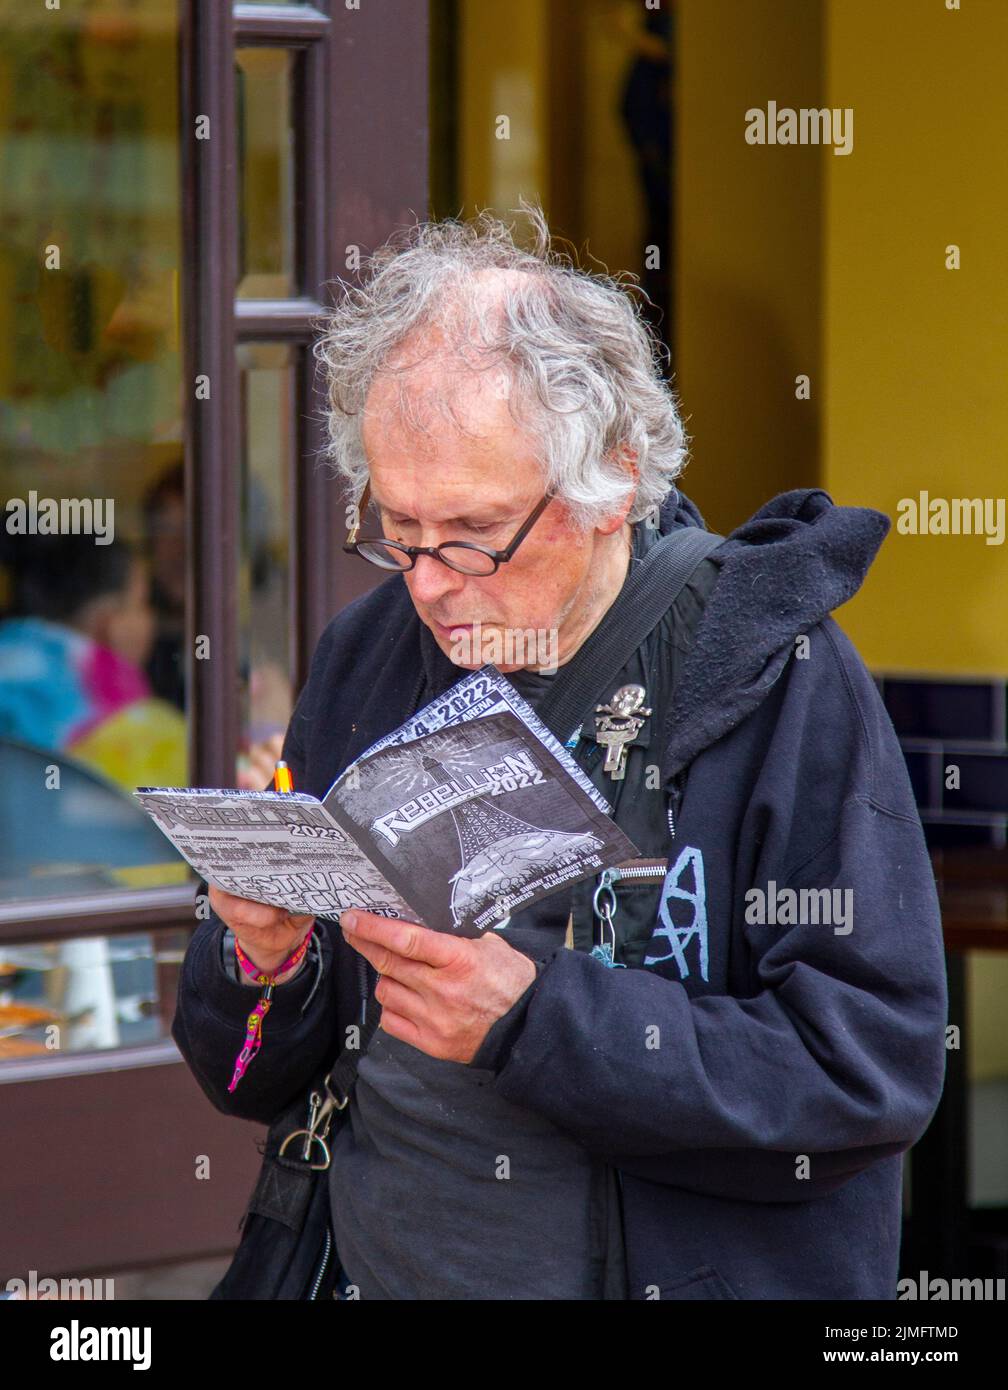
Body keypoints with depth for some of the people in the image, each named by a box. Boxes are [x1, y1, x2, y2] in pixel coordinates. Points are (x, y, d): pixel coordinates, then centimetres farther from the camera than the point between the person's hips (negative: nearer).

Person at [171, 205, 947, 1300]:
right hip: (379, 1271, 4)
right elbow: (254, 1082, 14)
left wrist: (536, 1022, -18)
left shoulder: (784, 686, -6)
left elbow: (876, 1075, -13)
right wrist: (266, 964, -7)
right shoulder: (364, 663, 8)